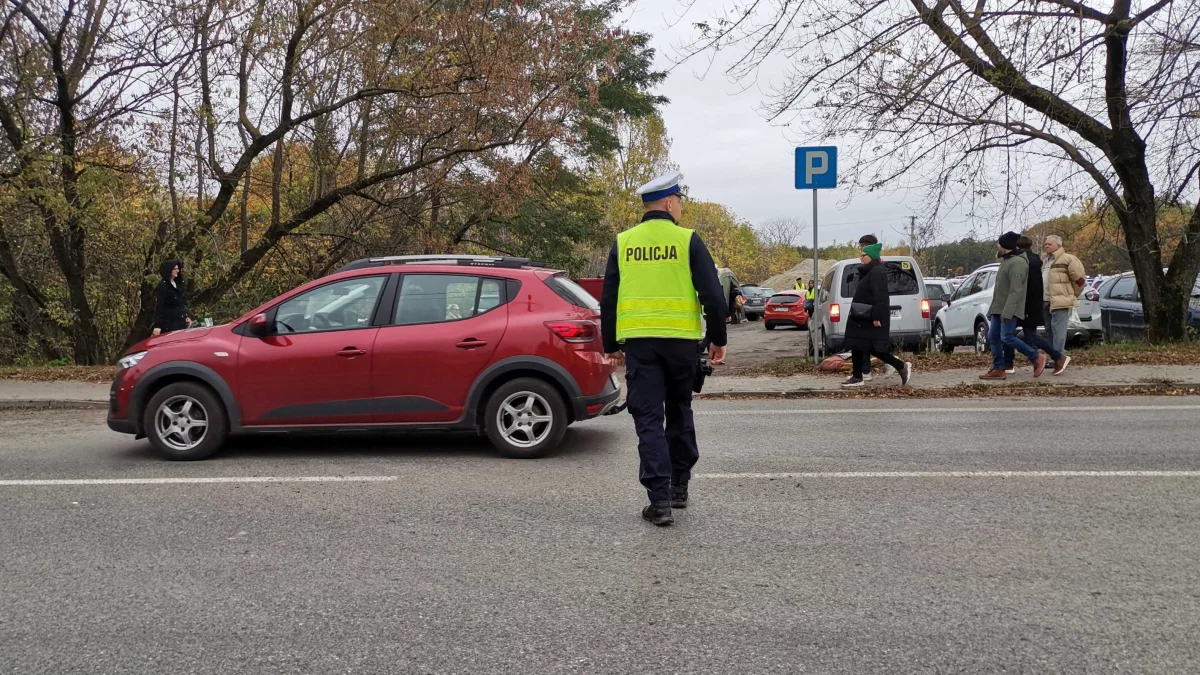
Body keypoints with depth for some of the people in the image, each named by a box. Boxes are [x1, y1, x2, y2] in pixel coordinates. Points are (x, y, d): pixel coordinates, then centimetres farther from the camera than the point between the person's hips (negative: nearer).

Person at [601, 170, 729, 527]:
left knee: (649, 419, 1)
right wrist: (717, 339, 5)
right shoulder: (688, 241, -2)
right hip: (681, 340, 0)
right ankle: (679, 485, 27)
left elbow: (608, 299, 7)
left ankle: (660, 499, -5)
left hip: (637, 341, 1)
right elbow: (713, 295, -6)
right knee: (679, 412, 18)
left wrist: (610, 345, 16)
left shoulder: (623, 243, 5)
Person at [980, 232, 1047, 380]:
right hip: (999, 308, 10)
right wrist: (992, 309, 21)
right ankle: (998, 369, 6)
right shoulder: (1006, 261, 19)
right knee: (993, 337, 5)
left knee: (1007, 337, -14)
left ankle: (1037, 358, -1)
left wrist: (1007, 311, -27)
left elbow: (1015, 290, -22)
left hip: (1009, 310, -10)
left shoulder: (1017, 262, -14)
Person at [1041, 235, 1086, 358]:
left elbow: (1080, 279, -6)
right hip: (1046, 301, 8)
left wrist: (1072, 295, 2)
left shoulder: (1068, 259, -8)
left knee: (1058, 330, -11)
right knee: (1049, 329, 13)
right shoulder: (1044, 260, 16)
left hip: (1060, 301, -8)